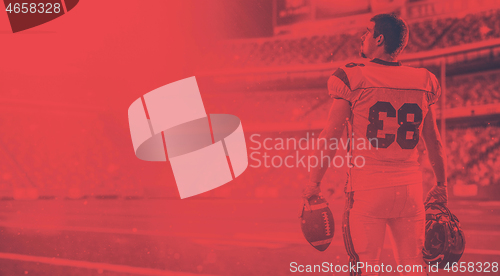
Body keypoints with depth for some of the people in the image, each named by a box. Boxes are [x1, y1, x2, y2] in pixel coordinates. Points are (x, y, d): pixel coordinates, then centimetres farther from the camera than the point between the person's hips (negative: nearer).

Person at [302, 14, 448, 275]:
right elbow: (434, 142, 14)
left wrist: (314, 182, 5)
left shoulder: (353, 78, -5)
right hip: (409, 189, 4)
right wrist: (441, 185, 26)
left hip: (367, 188, -3)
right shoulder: (423, 82, 7)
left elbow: (330, 137, -4)